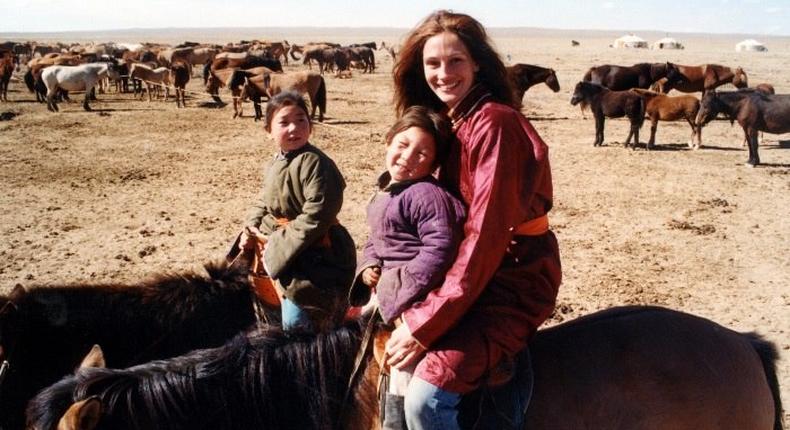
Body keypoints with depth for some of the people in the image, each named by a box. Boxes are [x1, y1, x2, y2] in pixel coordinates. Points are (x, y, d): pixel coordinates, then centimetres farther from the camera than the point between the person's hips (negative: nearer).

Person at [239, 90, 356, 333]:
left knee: (297, 326, -6)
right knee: (288, 320, 23)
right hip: (282, 256, 9)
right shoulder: (275, 164, 10)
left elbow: (315, 216, -25)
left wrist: (278, 243, -19)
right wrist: (251, 229, 1)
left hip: (312, 259, -9)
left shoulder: (315, 163, -20)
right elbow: (263, 202, 21)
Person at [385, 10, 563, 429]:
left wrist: (424, 324, -22)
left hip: (513, 280, -9)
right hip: (467, 270, 9)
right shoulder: (450, 122, 9)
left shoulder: (494, 123, -19)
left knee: (426, 395, -23)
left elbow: (485, 237, -23)